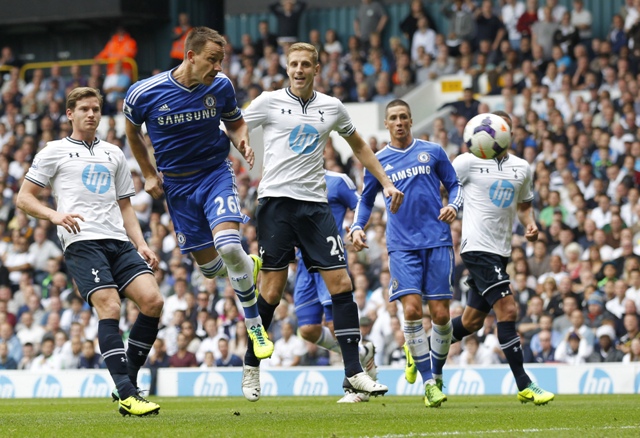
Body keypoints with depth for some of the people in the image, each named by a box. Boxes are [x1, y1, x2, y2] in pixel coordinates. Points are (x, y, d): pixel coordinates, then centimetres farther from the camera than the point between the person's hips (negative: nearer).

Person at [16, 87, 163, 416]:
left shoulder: (113, 154, 25)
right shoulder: (55, 152, 11)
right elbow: (24, 198, 8)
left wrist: (140, 244, 13)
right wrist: (55, 215, -11)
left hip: (119, 241, 5)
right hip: (82, 241, -5)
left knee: (152, 301, -14)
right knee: (109, 308, -22)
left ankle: (128, 383, -2)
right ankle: (127, 395, -27)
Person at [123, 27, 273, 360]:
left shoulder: (221, 86, -10)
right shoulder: (144, 93, -14)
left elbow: (235, 123, 9)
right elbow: (132, 131, 7)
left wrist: (242, 141, -13)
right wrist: (148, 174, 6)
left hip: (216, 173, -1)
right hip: (177, 184, 1)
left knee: (228, 247, -25)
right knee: (209, 266, 5)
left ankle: (255, 326, -8)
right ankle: (249, 266, 42)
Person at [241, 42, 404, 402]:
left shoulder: (332, 107, 12)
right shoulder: (269, 102, 2)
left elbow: (359, 146, 26)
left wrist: (386, 182, 19)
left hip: (315, 204, 3)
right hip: (276, 200, -3)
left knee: (342, 284, -5)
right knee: (272, 290, -5)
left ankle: (353, 372, -2)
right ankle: (252, 367, 12)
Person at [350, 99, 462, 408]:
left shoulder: (432, 152, 8)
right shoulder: (378, 161, 10)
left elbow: (454, 185, 14)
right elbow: (366, 200, 19)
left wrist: (453, 206, -6)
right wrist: (356, 227, 2)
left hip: (437, 241, 0)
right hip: (402, 246, 0)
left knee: (440, 313, -3)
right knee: (412, 310, -15)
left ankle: (436, 373, 19)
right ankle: (429, 383, -9)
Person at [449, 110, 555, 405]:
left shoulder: (522, 168, 13)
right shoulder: (468, 162, -4)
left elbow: (524, 204, 25)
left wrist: (530, 224, 5)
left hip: (500, 251, 7)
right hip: (477, 246, -7)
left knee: (472, 321, 13)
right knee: (507, 310, -16)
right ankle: (524, 386, -14)